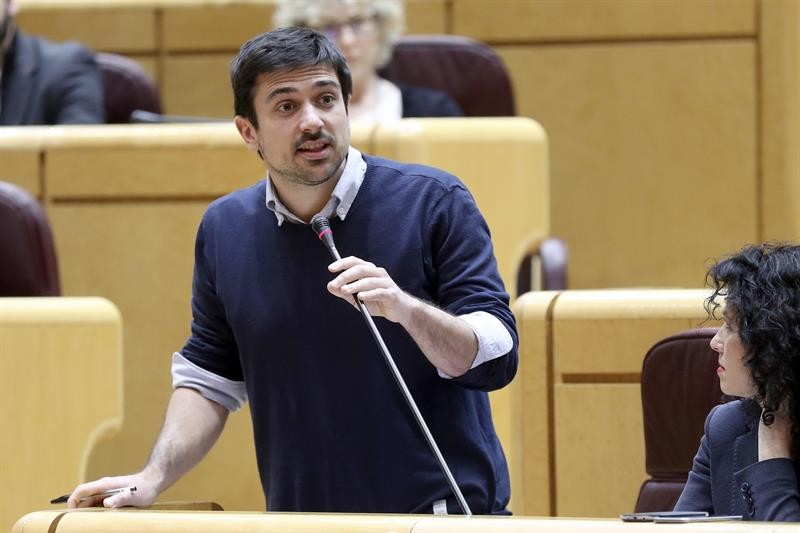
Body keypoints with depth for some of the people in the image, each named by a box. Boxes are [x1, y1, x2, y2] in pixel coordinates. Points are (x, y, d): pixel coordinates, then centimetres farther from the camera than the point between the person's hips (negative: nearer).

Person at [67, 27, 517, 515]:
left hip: (443, 510, -3)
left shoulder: (434, 202, -8)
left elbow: (496, 360, -12)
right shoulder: (225, 229, 4)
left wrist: (407, 308, -29)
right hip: (301, 521, 4)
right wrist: (154, 478, 0)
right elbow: (210, 376, 14)